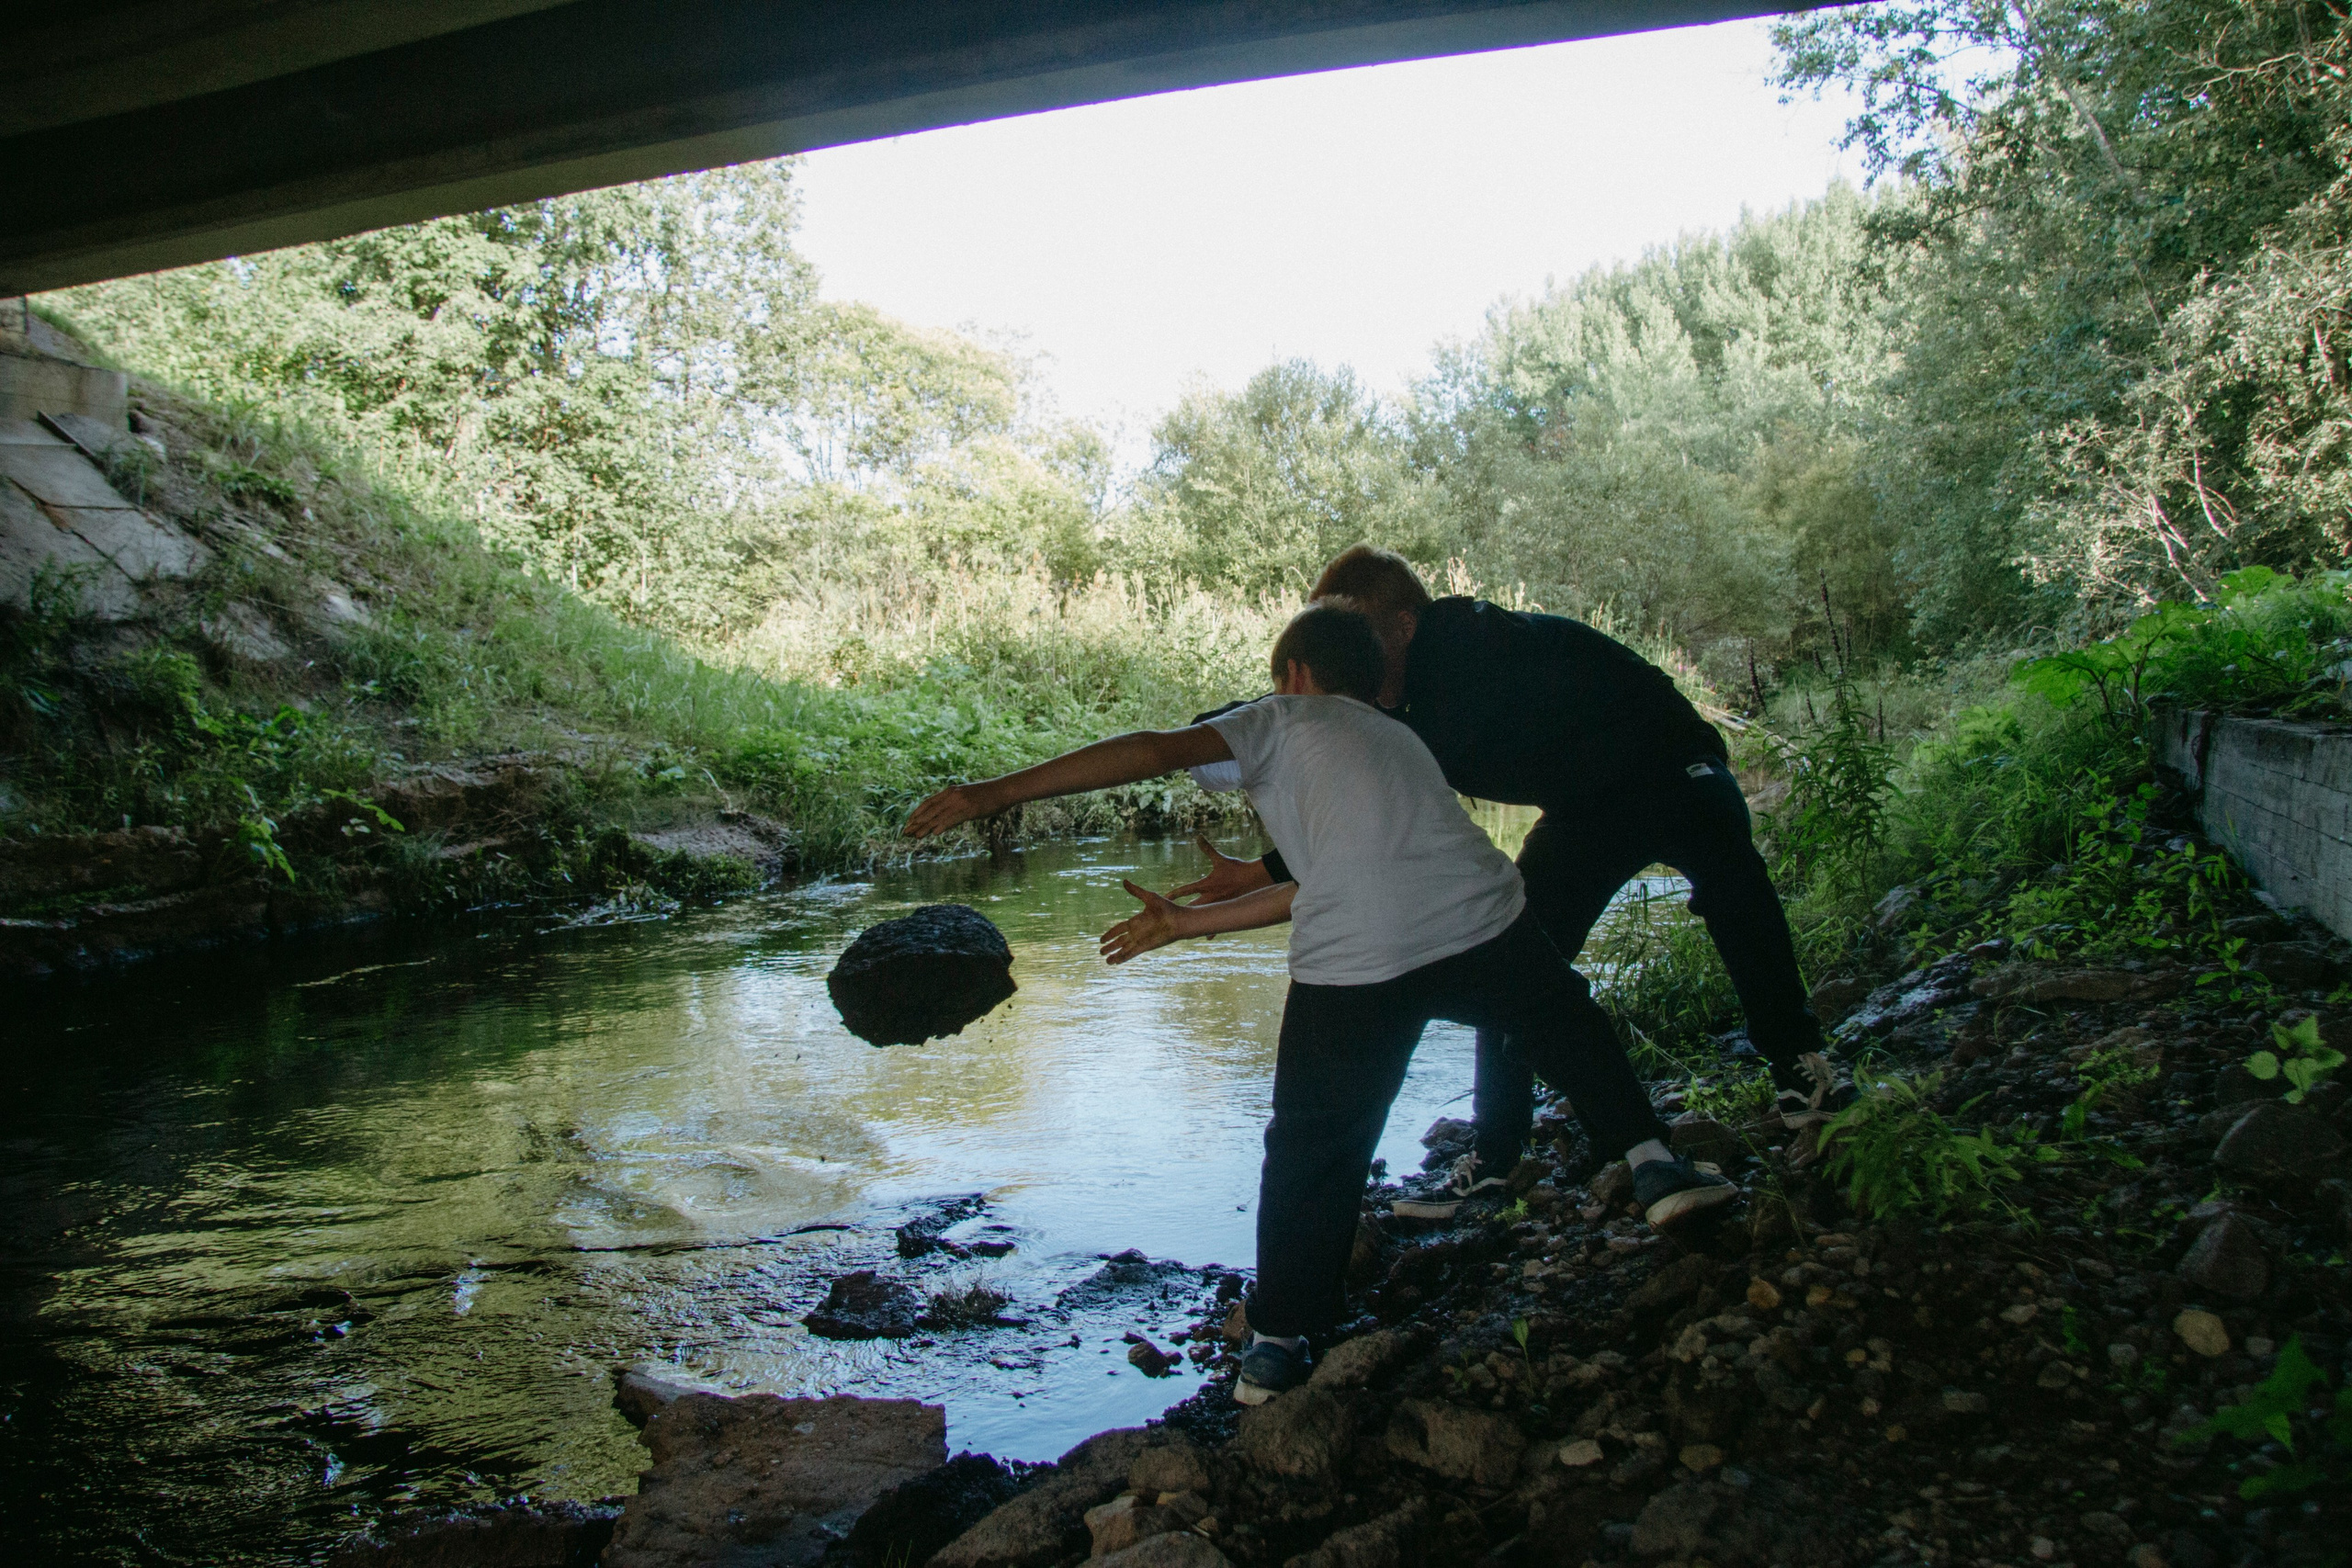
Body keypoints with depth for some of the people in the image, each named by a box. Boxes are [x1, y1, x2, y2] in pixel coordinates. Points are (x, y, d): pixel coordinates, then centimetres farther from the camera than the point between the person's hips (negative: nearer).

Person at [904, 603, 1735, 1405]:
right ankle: (1652, 1163, 31)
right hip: (1485, 927, 4)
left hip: (1355, 966, -4)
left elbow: (1152, 751, 0)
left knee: (1312, 1151, 12)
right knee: (1571, 1031, 33)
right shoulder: (1402, 742, 34)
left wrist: (994, 792, -2)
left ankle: (1277, 1343, 19)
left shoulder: (1284, 720, 16)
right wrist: (1185, 923, 39)